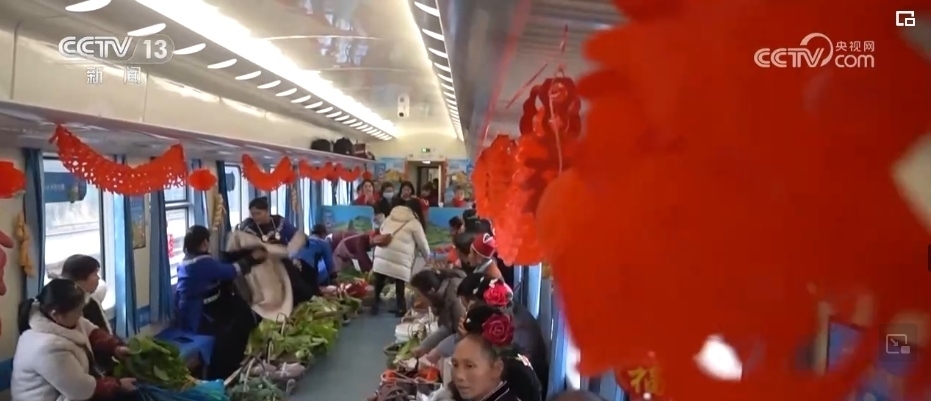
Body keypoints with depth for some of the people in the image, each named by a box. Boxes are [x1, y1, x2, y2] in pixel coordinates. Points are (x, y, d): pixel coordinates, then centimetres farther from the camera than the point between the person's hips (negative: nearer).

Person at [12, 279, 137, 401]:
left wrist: (115, 347, -8)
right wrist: (118, 386, -15)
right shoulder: (48, 347, -34)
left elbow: (92, 333, 8)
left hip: (73, 387, 8)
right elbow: (84, 390, -27)